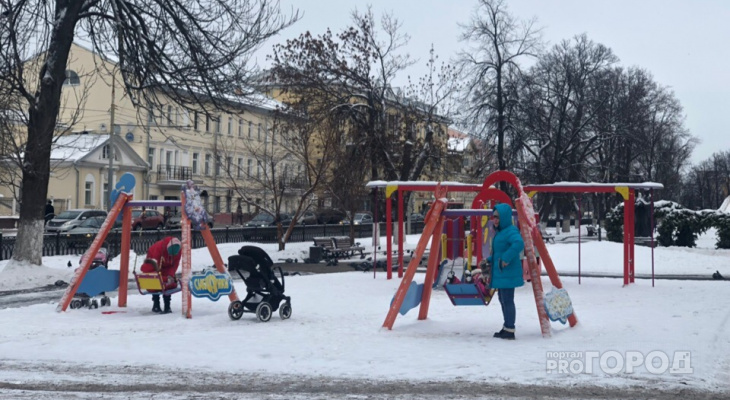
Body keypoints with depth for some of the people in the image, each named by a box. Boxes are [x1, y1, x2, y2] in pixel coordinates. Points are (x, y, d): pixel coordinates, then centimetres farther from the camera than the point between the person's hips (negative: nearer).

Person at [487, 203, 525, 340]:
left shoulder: (511, 231, -16)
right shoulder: (499, 232, 16)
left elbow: (519, 243, -36)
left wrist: (506, 259, -33)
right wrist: (489, 260, 18)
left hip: (508, 274, -11)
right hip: (499, 273, 11)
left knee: (507, 301, -5)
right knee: (503, 300, 17)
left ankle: (510, 331, 2)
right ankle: (506, 328, 27)